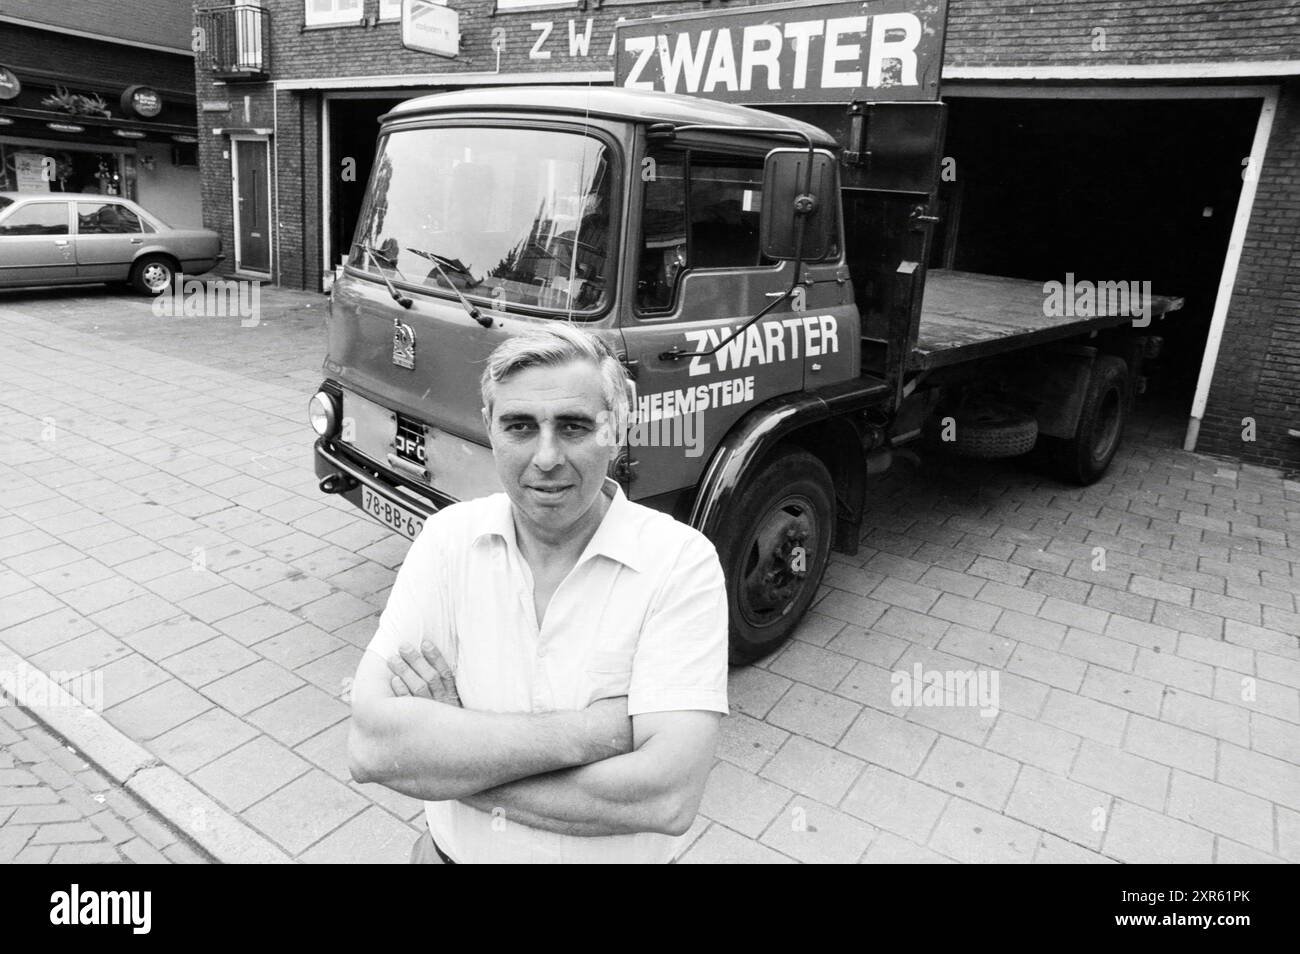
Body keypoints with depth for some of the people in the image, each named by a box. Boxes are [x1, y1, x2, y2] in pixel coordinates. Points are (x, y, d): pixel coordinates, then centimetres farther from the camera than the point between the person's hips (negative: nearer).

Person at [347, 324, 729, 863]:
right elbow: (370, 744, -22)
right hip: (451, 849, 2)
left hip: (623, 855, -2)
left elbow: (668, 799, -29)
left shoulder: (682, 560, -21)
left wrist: (447, 755, -24)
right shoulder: (450, 536, -12)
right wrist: (588, 731, -29)